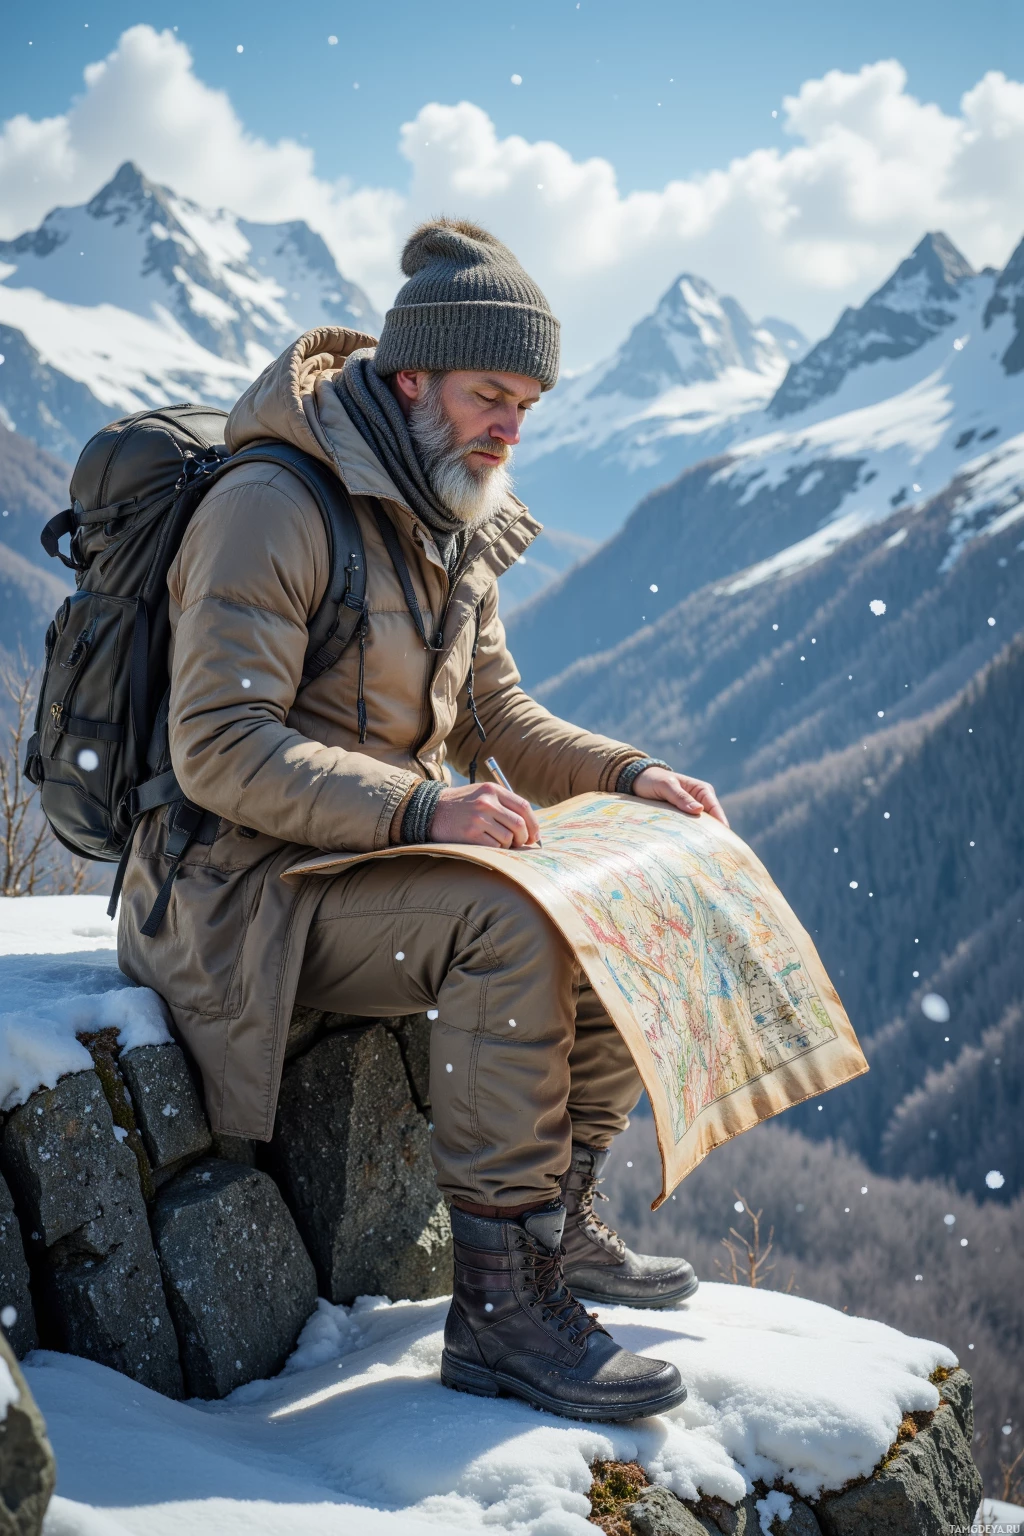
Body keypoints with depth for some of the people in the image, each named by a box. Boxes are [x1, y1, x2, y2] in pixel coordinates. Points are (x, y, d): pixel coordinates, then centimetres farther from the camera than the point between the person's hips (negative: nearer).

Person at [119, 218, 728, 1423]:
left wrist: (628, 775, 1)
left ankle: (561, 1226, 10)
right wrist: (422, 807, -34)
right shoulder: (271, 507, -18)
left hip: (380, 862, 9)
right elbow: (221, 750, -25)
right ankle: (503, 1304, -24)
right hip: (245, 894, -9)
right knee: (510, 922, -31)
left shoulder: (451, 529, 11)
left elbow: (497, 713, 19)